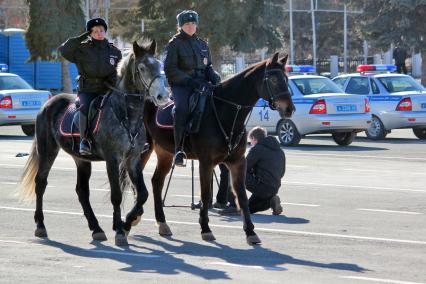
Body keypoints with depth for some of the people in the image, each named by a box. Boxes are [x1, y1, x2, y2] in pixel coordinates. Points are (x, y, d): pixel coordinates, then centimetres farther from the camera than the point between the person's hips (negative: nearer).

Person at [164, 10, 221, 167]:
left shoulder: (202, 44, 20)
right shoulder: (174, 44, 2)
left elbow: (208, 67, 24)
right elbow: (170, 69, -7)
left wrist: (215, 78, 1)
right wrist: (190, 81, -17)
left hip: (201, 84, 6)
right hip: (181, 85, -6)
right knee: (182, 108, -34)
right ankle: (178, 151, -33)